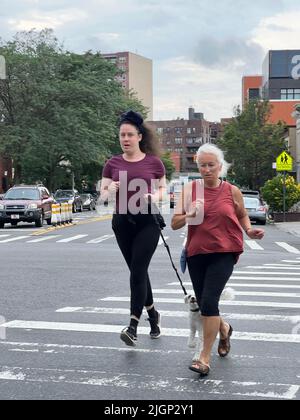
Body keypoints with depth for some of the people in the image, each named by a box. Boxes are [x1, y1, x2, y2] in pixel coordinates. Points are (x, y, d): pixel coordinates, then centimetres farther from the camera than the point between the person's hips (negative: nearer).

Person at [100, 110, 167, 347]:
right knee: (138, 271, 13)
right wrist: (110, 190, -16)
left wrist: (155, 196, -12)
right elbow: (103, 196, 6)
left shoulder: (153, 162, -1)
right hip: (122, 222, 3)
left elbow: (163, 189, 9)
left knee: (138, 271, -12)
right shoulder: (113, 164, 5)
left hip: (148, 222, -3)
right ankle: (153, 314, 33)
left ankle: (133, 326, -9)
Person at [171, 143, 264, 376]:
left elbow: (242, 215, 19)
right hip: (197, 253, 3)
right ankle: (224, 328, 47)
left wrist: (250, 230, -1)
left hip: (224, 253, -3)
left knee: (208, 301, -17)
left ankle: (205, 358, -6)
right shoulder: (190, 189, 2)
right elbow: (174, 223, 2)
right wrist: (190, 215, -17)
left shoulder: (232, 191, 1)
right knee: (204, 304, 12)